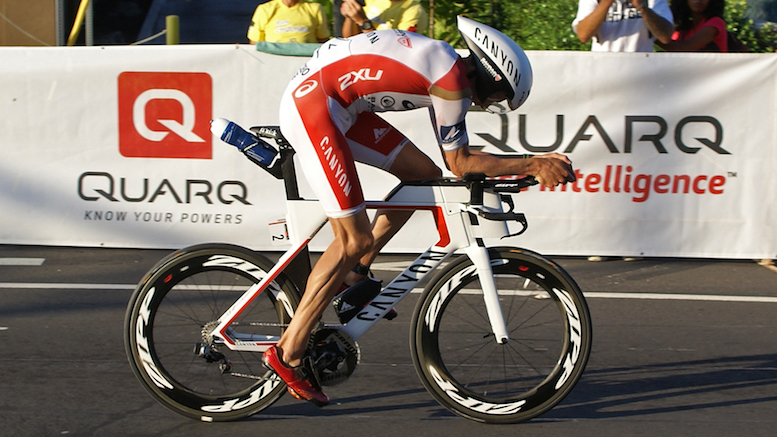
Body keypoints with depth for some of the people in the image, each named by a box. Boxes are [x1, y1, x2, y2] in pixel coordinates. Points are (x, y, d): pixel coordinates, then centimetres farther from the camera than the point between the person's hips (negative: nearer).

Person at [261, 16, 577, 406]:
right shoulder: (454, 80, -13)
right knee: (354, 240, -9)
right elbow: (459, 164, -7)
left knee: (424, 174, 11)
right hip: (312, 102, -10)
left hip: (337, 105, 10)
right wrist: (533, 167, -3)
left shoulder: (446, 67, 17)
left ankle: (355, 273, 19)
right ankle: (289, 352, -2)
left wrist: (537, 161, 19)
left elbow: (458, 156, 22)